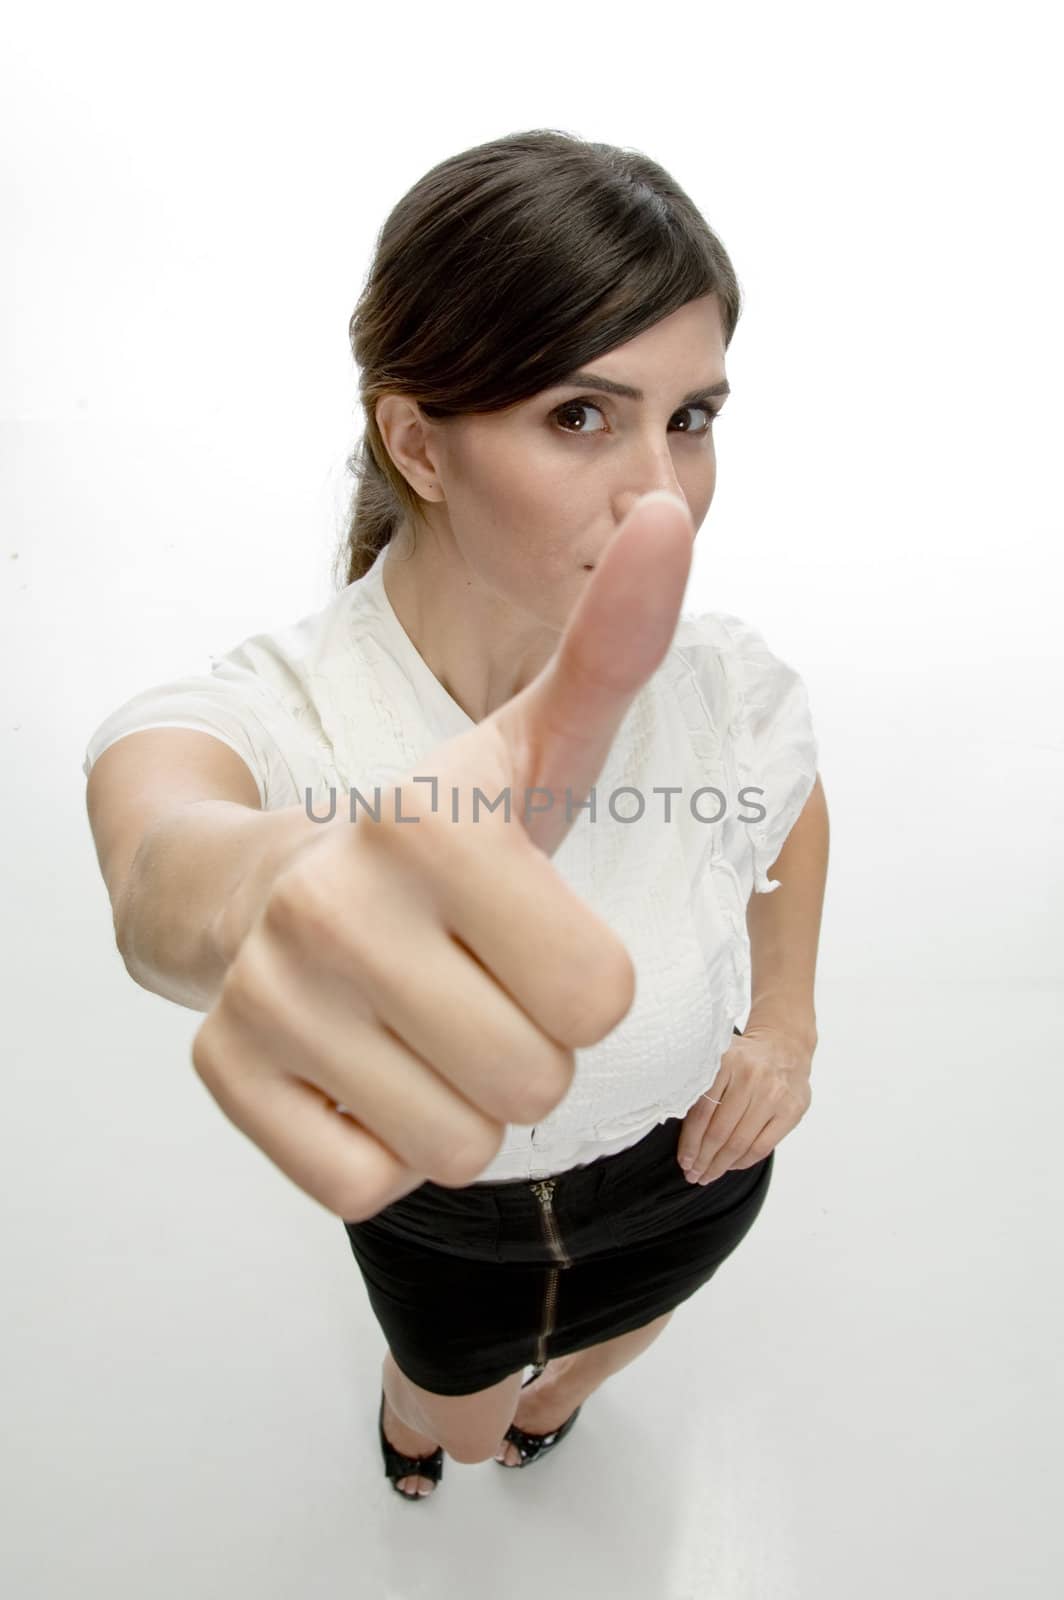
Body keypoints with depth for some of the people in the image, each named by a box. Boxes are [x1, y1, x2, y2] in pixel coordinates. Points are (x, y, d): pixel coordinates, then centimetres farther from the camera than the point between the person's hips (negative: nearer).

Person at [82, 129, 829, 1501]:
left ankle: (551, 1392, 76)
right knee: (458, 1418, 30)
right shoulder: (267, 715, -34)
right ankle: (416, 1418, 73)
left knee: (614, 1333, 34)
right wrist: (271, 883, -81)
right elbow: (159, 853, -58)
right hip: (439, 1208, -1)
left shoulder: (724, 683, -26)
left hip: (687, 1173, 2)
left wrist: (788, 1020, -8)